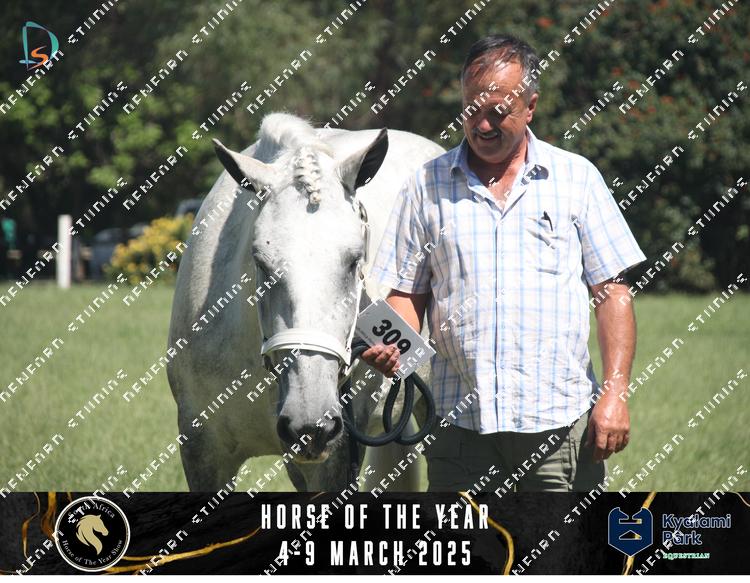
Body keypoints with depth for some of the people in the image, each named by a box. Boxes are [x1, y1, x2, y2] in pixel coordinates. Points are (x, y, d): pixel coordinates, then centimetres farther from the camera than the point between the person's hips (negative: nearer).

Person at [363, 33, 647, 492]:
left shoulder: (577, 177, 8)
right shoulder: (427, 187, 11)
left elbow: (612, 292, 5)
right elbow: (408, 292, 12)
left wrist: (615, 392, -4)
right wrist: (394, 344, -10)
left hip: (560, 419, -1)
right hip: (461, 417, 1)